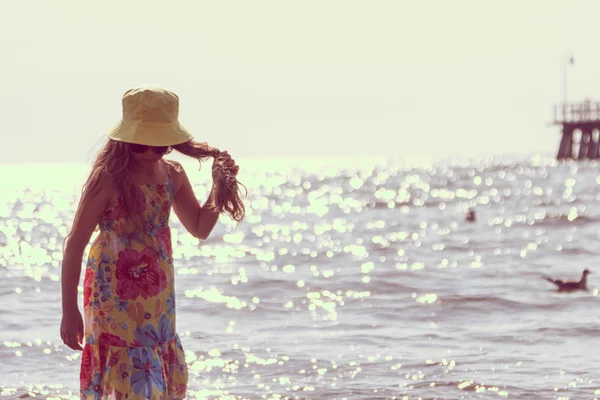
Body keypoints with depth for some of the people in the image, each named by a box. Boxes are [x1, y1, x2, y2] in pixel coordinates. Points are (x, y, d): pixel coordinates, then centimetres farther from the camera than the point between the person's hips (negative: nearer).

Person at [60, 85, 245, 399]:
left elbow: (200, 228, 18)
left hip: (158, 297, 7)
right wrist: (69, 311, -15)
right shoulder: (109, 177, -15)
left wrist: (219, 185, 2)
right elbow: (74, 244, -13)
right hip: (116, 299, -7)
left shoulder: (173, 175, 4)